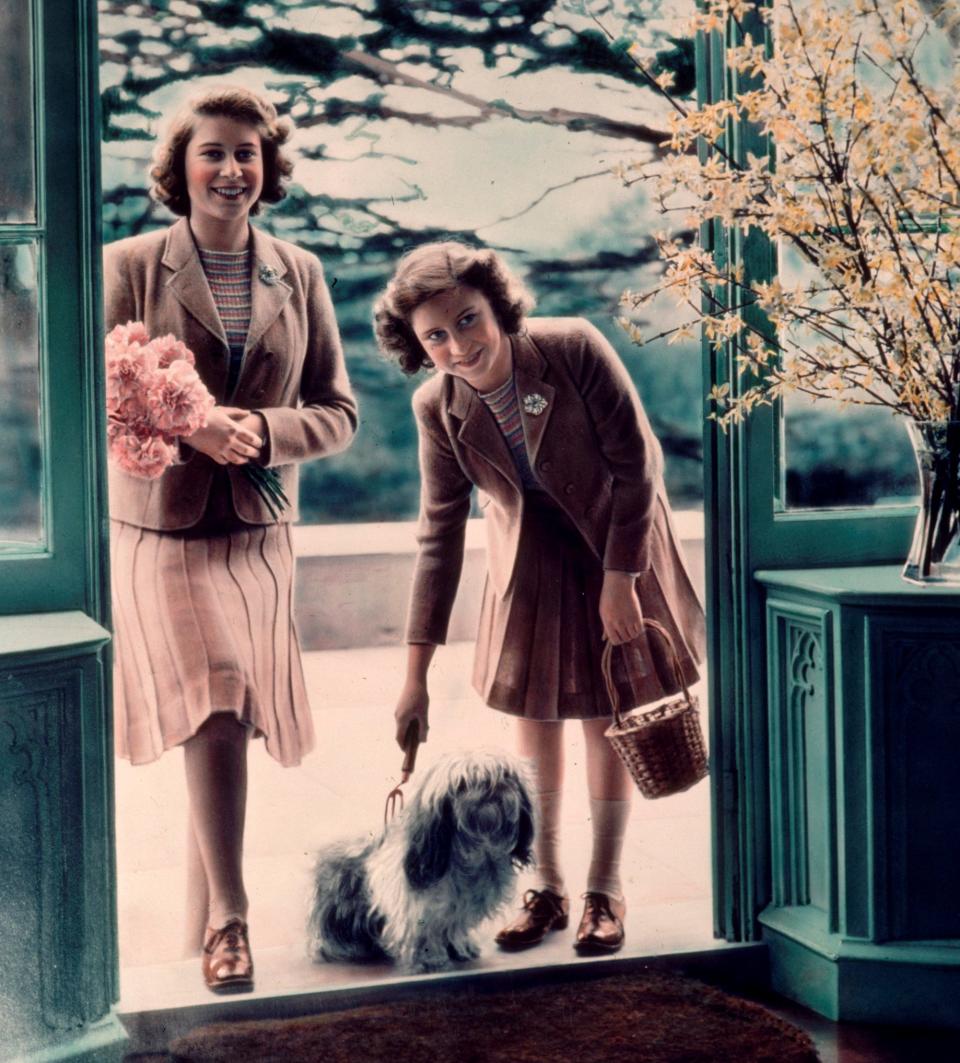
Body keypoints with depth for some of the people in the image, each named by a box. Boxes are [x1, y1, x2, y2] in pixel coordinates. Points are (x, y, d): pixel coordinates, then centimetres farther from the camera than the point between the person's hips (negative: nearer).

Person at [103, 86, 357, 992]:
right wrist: (191, 429, -22)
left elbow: (337, 413, 6)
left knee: (227, 721, 9)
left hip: (259, 534, 3)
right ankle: (227, 918, -8)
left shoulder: (298, 274, 6)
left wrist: (264, 431, -14)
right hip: (161, 531, -3)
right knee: (213, 713, -16)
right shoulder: (130, 267, -3)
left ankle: (202, 918, 25)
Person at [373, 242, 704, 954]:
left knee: (605, 718, 2)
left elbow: (637, 466, -20)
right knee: (534, 716, 7)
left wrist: (619, 581, -19)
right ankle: (547, 888, 22)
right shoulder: (438, 408, -17)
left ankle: (605, 891, 17)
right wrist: (416, 672, -13)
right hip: (530, 560, 3)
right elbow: (440, 535, -12)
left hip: (617, 544, -3)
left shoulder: (574, 348, -28)